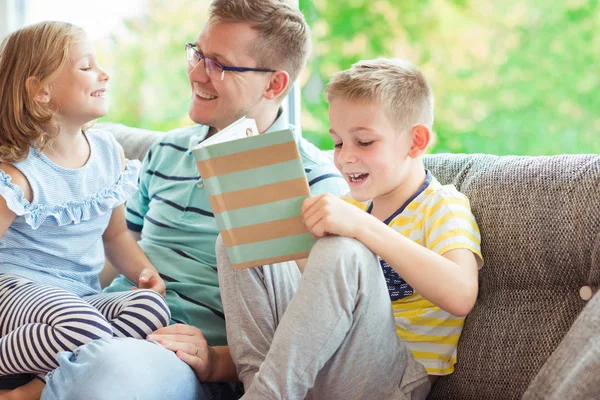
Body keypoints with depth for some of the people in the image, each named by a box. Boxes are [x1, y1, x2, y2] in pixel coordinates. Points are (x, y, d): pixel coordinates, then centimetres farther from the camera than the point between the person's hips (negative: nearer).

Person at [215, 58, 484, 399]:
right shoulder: (352, 206, 19)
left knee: (344, 253, -32)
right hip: (315, 370, 8)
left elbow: (460, 296, -28)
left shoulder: (443, 208, -6)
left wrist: (362, 225, -33)